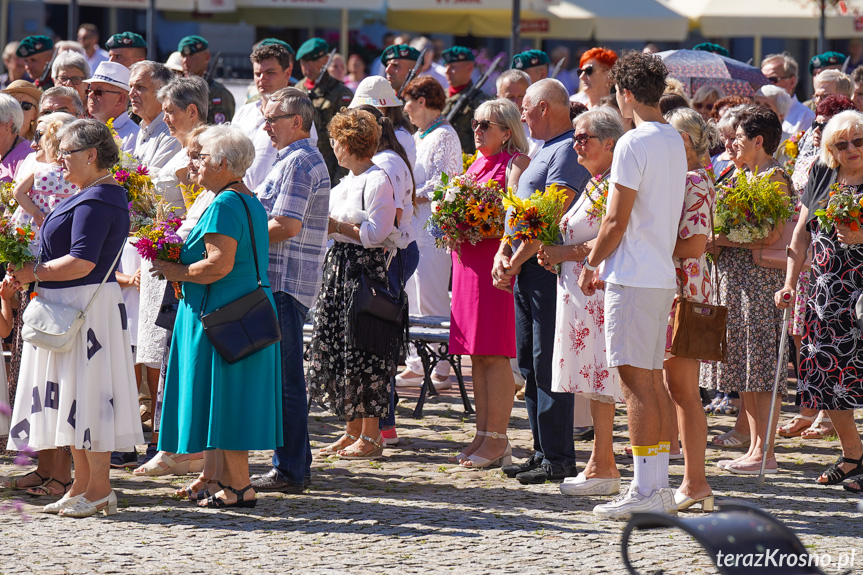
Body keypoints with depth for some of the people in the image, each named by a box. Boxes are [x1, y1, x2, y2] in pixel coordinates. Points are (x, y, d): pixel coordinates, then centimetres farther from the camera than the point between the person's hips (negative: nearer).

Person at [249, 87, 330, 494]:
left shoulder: (296, 163, -13)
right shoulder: (309, 158, 20)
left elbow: (287, 225, -22)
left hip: (285, 282, -11)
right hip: (293, 281, 11)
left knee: (284, 380, -7)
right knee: (286, 378, 14)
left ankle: (289, 471, -4)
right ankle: (296, 465, 18)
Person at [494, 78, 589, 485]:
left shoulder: (567, 151, -13)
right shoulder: (543, 151, 20)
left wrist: (516, 263, -15)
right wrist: (502, 253, 5)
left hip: (550, 268, -10)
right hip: (526, 269, 10)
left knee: (548, 365, -8)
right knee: (530, 364, 11)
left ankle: (558, 459, -6)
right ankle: (542, 452, 17)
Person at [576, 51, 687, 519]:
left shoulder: (634, 143, -14)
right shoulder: (674, 142, 13)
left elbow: (616, 222, -15)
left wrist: (591, 265, 1)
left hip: (633, 278, -9)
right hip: (663, 274, 9)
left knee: (636, 383, -7)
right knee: (652, 381, 12)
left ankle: (645, 492, -7)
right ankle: (658, 488, 13)